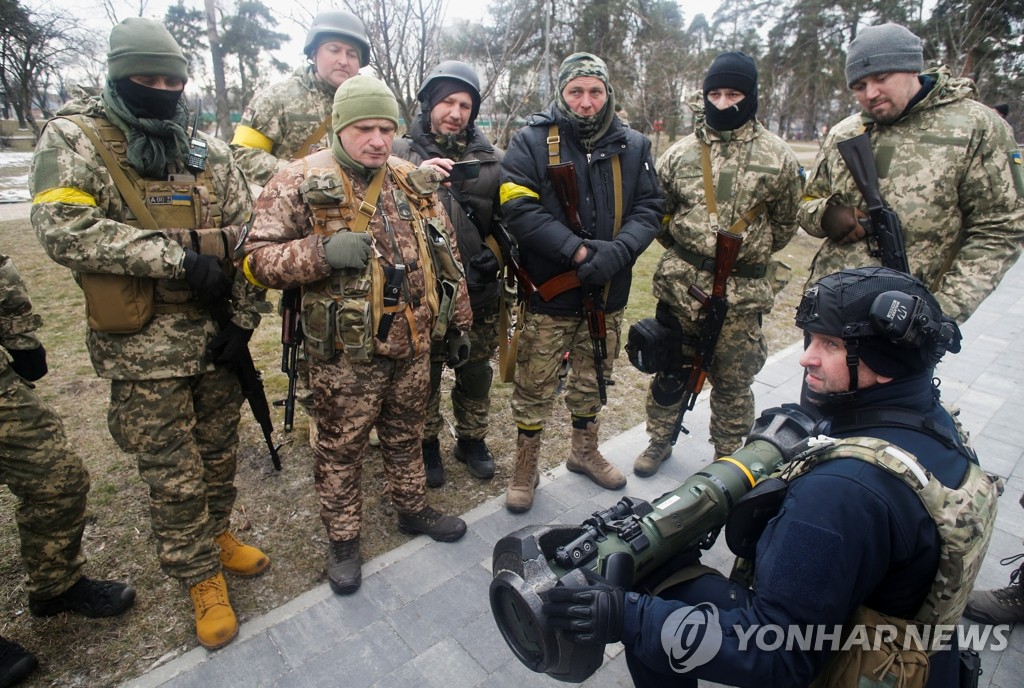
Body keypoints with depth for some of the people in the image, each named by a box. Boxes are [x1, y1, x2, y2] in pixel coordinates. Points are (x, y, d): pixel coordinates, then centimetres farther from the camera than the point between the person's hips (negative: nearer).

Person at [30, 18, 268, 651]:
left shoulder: (211, 152, 6)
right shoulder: (74, 140, -4)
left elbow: (247, 237, 4)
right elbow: (63, 228, -18)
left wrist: (244, 316, -4)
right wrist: (178, 258, -23)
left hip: (217, 337, 4)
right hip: (143, 348, -3)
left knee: (220, 453, 18)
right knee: (173, 477, 7)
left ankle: (217, 534, 43)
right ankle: (201, 579, 27)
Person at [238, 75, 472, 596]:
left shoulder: (416, 182, 7)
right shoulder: (301, 183, -8)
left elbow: (446, 256, 12)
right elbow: (258, 258, -10)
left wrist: (459, 322, 13)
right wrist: (321, 253, -27)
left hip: (412, 346, 5)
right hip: (346, 356, -4)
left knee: (406, 436, 22)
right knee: (340, 449, 12)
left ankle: (412, 508, 44)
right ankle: (342, 539, 33)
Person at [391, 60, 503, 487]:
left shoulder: (491, 159, 7)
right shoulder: (401, 153, 1)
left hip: (479, 289, 2)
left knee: (476, 371, 14)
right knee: (424, 372, 9)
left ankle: (472, 440, 34)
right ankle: (427, 445, 30)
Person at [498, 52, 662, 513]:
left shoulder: (633, 147, 6)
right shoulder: (531, 142, -6)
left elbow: (650, 208, 0)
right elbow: (519, 209, -17)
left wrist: (616, 252, -20)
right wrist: (578, 251, -24)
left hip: (608, 294, 4)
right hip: (548, 293, -4)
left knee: (593, 381, 20)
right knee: (534, 388, 5)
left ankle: (585, 452, 42)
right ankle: (525, 468, 26)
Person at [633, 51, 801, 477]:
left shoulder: (778, 157, 0)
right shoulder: (679, 153, 4)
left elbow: (785, 224, 8)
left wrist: (749, 255, 9)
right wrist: (683, 251, 11)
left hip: (742, 295, -1)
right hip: (678, 287, 1)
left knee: (733, 384, 11)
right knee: (669, 372, 14)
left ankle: (729, 458, 31)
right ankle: (659, 441, 34)